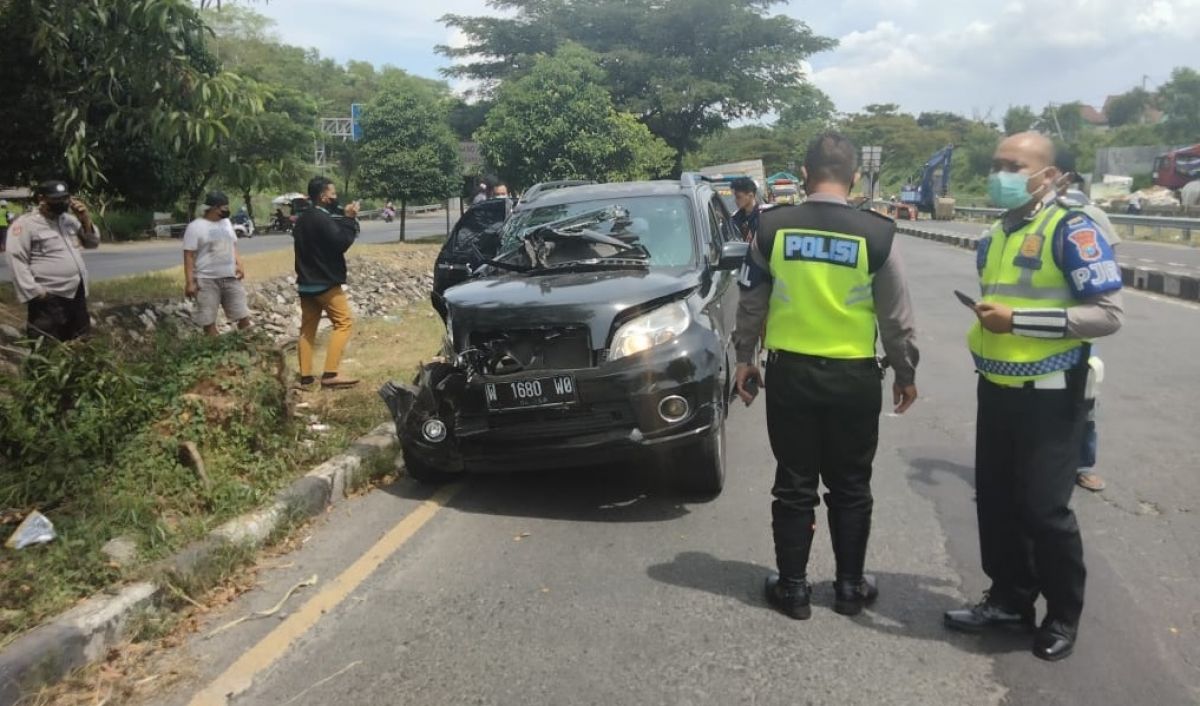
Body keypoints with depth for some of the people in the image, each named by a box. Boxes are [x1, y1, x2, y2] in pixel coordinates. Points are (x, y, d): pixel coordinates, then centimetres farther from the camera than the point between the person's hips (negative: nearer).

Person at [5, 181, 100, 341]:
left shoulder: (69, 220, 13)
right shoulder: (25, 224, -7)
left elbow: (92, 243, 19)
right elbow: (17, 260, -12)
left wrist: (85, 220, 1)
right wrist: (34, 292, -18)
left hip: (77, 295, 7)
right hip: (49, 300, -7)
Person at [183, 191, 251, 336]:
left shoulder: (226, 222, 11)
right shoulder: (195, 227, -9)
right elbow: (189, 256, -10)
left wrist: (239, 265, 2)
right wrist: (190, 282, -16)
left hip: (230, 277, 6)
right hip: (207, 280, -6)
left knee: (243, 314, 7)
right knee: (208, 320, 0)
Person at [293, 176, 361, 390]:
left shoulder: (303, 218, 13)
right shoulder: (322, 219, -17)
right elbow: (342, 242, -20)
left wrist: (344, 218, 9)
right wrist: (349, 219, -10)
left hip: (306, 282, 9)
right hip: (325, 282, -9)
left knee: (307, 328, 9)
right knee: (343, 322, -4)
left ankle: (306, 376, 9)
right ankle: (330, 374, -11)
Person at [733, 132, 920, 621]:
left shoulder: (772, 227, -5)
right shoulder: (876, 234, -8)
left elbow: (751, 303, 3)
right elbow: (896, 316, -1)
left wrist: (744, 359, 15)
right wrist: (906, 373, 12)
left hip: (789, 373, 1)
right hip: (853, 377, 0)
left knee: (794, 484, 10)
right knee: (850, 487, 13)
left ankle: (792, 587, 19)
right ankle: (850, 586, 24)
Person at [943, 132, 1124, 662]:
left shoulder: (1071, 230, -14)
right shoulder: (994, 236, 10)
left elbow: (1108, 314, -20)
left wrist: (1018, 320, -23)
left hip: (1049, 396, -7)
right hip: (996, 390, 7)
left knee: (1043, 508, 0)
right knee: (995, 499, 12)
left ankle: (1064, 615, 22)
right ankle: (1010, 598, 30)